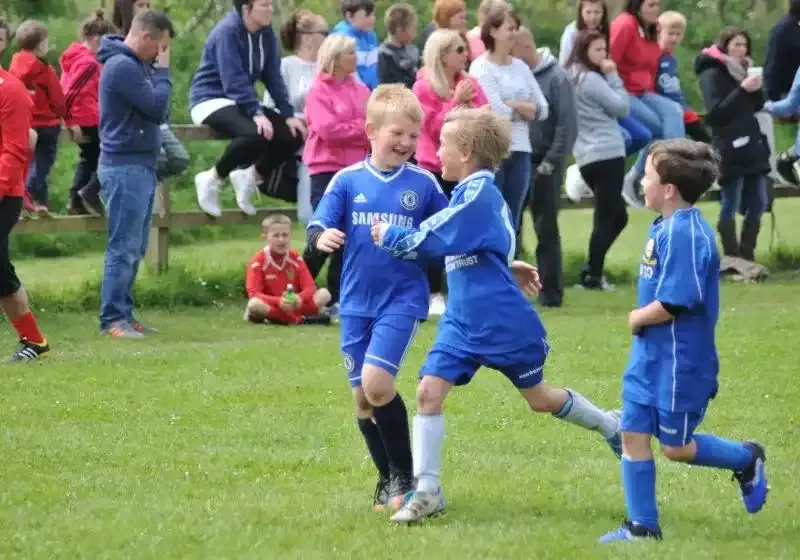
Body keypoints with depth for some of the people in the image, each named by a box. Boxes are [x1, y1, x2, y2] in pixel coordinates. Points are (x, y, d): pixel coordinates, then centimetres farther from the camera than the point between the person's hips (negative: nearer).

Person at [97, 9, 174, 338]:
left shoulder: (137, 64, 14)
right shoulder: (122, 66, -16)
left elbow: (155, 109, 15)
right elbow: (158, 108, -18)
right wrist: (163, 72, -9)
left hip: (140, 165, 10)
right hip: (125, 166, -10)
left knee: (135, 248, 12)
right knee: (123, 247, -9)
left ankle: (123, 314, 16)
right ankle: (112, 319, -8)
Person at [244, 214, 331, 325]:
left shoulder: (296, 259, 4)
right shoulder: (258, 262, -6)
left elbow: (310, 287, -2)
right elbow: (254, 294, -15)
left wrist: (299, 299, -26)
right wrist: (279, 302, -30)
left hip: (295, 306, 3)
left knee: (324, 294, -14)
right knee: (254, 304, -36)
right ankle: (300, 319, -33)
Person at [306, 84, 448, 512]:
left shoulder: (423, 184, 0)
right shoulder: (347, 181, 1)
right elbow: (318, 229, -4)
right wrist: (322, 238, -26)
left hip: (403, 300, -3)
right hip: (356, 302, 3)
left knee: (377, 381, -19)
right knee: (362, 397, 7)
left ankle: (404, 474, -4)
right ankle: (388, 480, 25)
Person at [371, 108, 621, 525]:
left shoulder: (477, 194, -20)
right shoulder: (475, 191, 9)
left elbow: (429, 240, -22)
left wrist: (389, 235, -10)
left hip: (505, 323, -8)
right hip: (463, 322, 8)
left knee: (539, 398, 9)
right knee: (429, 390, -6)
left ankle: (610, 426, 34)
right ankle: (427, 491, -5)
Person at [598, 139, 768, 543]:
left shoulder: (684, 234, -23)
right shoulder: (664, 227, 7)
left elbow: (672, 304, -27)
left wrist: (637, 319, -11)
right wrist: (641, 318, 2)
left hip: (679, 360, -9)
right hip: (650, 355, 9)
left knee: (676, 446, 5)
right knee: (633, 434, 6)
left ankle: (747, 460, 29)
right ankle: (642, 526, 13)